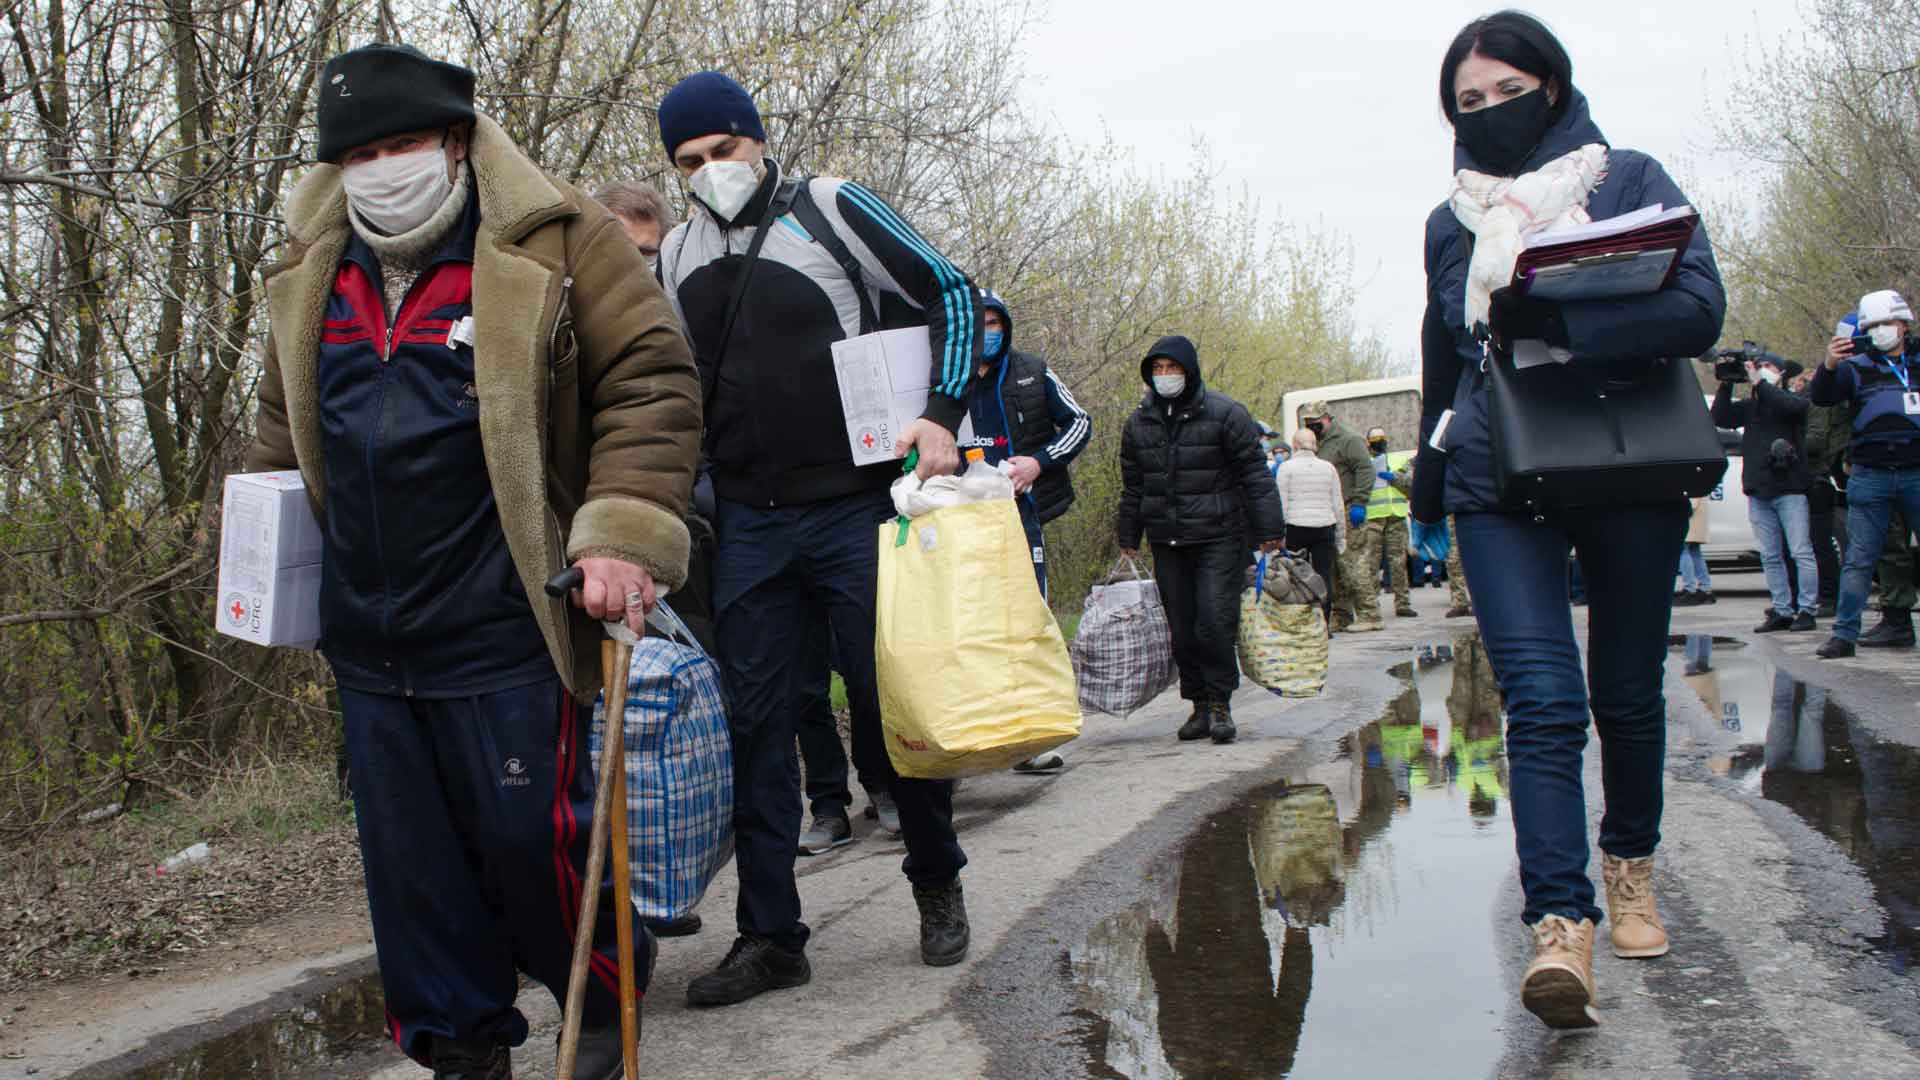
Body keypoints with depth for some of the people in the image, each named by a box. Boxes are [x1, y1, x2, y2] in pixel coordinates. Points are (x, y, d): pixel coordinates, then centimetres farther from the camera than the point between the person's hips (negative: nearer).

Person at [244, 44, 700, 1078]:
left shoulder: (552, 242, -7)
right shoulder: (312, 268, 11)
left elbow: (651, 380, -9)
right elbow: (284, 419, 26)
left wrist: (623, 533, -18)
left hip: (500, 630, -6)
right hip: (366, 638, 6)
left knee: (528, 833, -2)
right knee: (410, 860, 11)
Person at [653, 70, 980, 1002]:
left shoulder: (829, 209, -3)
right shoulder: (677, 256, 10)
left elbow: (950, 294, -1)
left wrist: (942, 415, -12)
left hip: (854, 507, -4)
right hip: (746, 522, 4)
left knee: (887, 709, 2)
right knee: (755, 723, 2)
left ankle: (937, 881, 27)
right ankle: (770, 937, 9)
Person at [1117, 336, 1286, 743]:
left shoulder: (1225, 414, -3)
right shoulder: (1139, 422, 11)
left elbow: (1254, 474, -3)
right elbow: (1132, 487, 20)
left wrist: (1269, 530, -7)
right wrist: (1128, 538, 18)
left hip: (1219, 538, -4)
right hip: (1168, 542, 5)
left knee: (1215, 621, -12)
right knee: (1182, 629, 5)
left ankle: (1219, 702, 0)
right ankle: (1199, 705, 15)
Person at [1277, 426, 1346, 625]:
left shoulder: (1286, 467, -1)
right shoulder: (1328, 468, 9)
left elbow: (1282, 504, -5)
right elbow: (1338, 505, 10)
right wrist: (1341, 536, 17)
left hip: (1296, 526, -2)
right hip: (1325, 527, 2)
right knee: (1324, 577, 3)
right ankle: (1323, 624, 1)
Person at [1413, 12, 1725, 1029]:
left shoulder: (1630, 180, 3)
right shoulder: (1451, 223, 12)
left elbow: (1699, 307, -11)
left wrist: (1555, 320, -22)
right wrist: (1430, 472, 29)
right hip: (1499, 487, 1)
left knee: (1627, 694, 11)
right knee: (1542, 700, -15)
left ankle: (1631, 864, 35)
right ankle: (1559, 924, -21)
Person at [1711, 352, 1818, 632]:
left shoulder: (1795, 399, 4)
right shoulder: (1750, 406, 17)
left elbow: (1790, 405, -19)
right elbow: (1720, 417, 6)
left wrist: (1758, 382, -14)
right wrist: (1727, 383, -3)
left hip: (1789, 490, -5)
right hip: (1758, 493, 5)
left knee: (1801, 553, -5)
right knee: (1770, 557, 5)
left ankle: (1807, 611, -3)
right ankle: (1782, 612, 9)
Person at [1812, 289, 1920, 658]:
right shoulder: (1857, 367, 7)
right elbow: (1821, 397, -6)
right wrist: (1828, 367, -24)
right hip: (1869, 477, -1)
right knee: (1859, 559, 0)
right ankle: (1844, 635, 2)